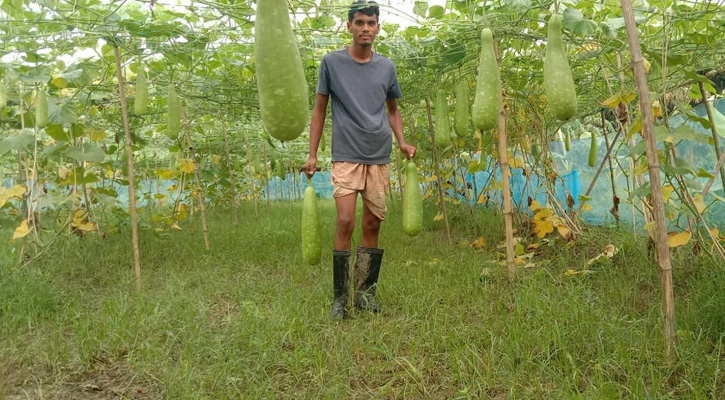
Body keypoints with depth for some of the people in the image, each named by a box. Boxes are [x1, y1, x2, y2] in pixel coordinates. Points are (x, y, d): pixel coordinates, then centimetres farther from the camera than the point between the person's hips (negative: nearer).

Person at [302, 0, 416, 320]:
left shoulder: (386, 67, 11)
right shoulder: (331, 62, 3)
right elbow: (319, 110, 5)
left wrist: (402, 143, 3)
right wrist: (312, 155, 0)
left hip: (379, 158, 3)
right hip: (346, 157, -3)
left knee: (372, 225, 5)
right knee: (345, 222, -12)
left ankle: (366, 293, 17)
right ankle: (340, 297, 1)